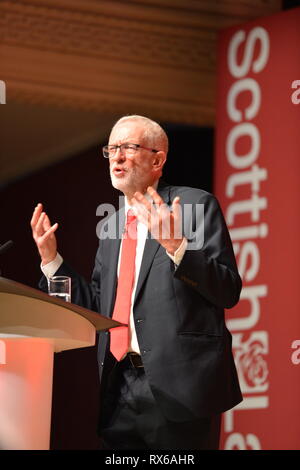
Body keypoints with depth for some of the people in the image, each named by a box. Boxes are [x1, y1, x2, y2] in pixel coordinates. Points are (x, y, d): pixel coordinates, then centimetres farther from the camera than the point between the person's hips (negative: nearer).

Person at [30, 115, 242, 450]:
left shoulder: (196, 205, -1)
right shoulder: (110, 227, 19)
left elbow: (228, 292, -9)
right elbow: (97, 306, 18)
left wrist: (176, 246, -22)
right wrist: (51, 259, 10)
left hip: (177, 385, -6)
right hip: (119, 390, 6)